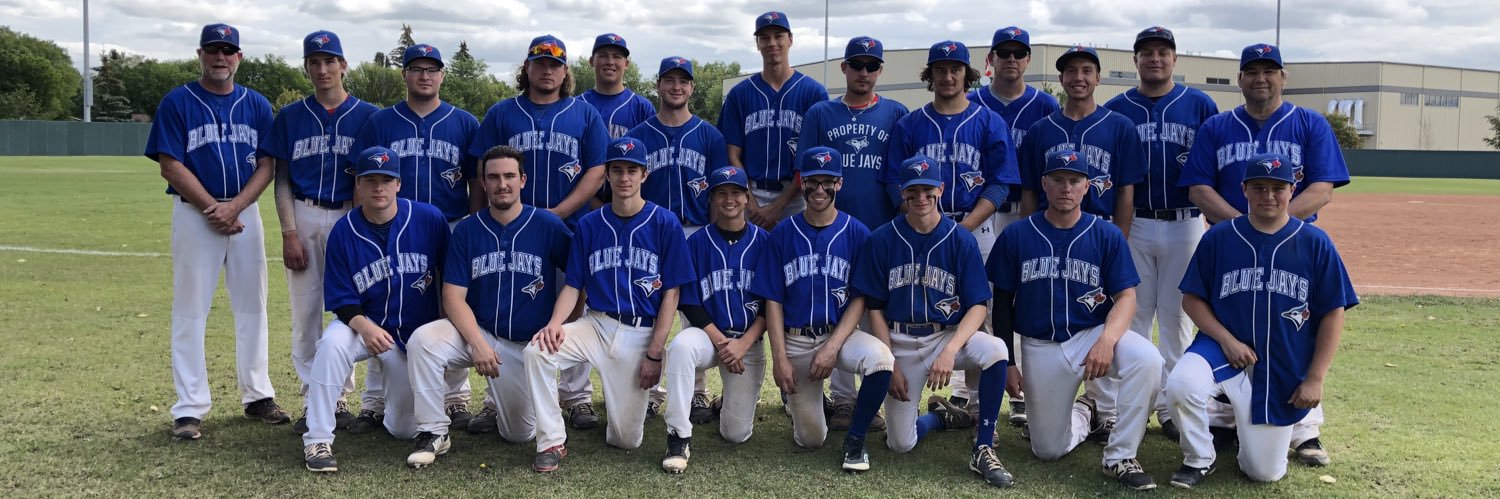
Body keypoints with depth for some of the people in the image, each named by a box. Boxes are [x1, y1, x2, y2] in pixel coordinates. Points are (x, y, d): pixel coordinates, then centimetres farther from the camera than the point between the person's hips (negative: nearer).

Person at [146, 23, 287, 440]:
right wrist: (213, 208, -13)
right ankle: (190, 407, 4)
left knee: (252, 306, 8)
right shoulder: (177, 103, -1)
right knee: (190, 310, -1)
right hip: (194, 214, -3)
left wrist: (234, 206, -12)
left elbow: (266, 166, 3)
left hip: (246, 213, 3)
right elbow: (171, 166, -7)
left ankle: (257, 395, 18)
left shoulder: (257, 105, 8)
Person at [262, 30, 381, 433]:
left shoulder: (368, 116, 3)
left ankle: (341, 399, 12)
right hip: (303, 218, 1)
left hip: (350, 218, -1)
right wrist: (289, 232, -4)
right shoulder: (290, 117, 8)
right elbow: (282, 179, 7)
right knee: (305, 313, 2)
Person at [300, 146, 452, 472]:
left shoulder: (430, 219, -12)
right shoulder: (343, 232, -11)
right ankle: (317, 441, -24)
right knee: (333, 342, -36)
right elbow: (342, 301, -10)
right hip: (365, 325, 0)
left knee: (404, 430, 4)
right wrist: (364, 327, -31)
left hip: (421, 334, 0)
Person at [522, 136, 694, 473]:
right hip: (596, 324, 2)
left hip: (641, 333, -2)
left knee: (627, 439, -3)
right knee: (537, 351, -27)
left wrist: (654, 354, -10)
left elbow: (670, 294, -4)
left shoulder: (665, 224, -4)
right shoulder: (589, 225, 5)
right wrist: (555, 323, -15)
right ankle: (552, 442, -9)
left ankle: (630, 400, 34)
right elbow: (573, 285, 6)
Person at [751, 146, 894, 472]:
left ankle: (855, 439, -11)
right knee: (810, 439, 1)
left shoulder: (857, 233, -1)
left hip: (841, 333, 0)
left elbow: (859, 299, -3)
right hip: (796, 340, 1)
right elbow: (773, 301, 1)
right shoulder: (782, 234, 1)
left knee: (880, 358, -35)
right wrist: (779, 357, -8)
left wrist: (833, 347, -16)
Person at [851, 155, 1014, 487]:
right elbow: (875, 308, 0)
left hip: (949, 335, 0)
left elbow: (978, 305, -8)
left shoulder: (961, 241, -4)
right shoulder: (882, 240, -4)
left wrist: (950, 351, -24)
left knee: (995, 349, -34)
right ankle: (943, 418, 31)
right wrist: (890, 365, -7)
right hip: (900, 343, 1)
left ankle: (983, 450, -17)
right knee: (900, 444, -5)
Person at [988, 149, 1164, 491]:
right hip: (1040, 347, 1)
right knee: (1048, 450, 4)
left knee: (1147, 359, -33)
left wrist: (1106, 340, -27)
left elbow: (1126, 297, -7)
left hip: (1094, 333, 0)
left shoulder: (1107, 235, -3)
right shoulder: (1015, 236, -2)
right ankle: (1083, 414, 40)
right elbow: (1002, 303, 4)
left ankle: (1120, 457, -16)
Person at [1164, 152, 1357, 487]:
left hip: (1285, 370, 0)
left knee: (1265, 472, 2)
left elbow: (1333, 313, -2)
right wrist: (1227, 340, -14)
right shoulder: (1219, 237, -3)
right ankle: (1199, 460, -3)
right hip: (1224, 349, 0)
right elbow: (1192, 299, 1)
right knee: (1181, 385, -33)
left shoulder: (1315, 243, -5)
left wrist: (1315, 379, -6)